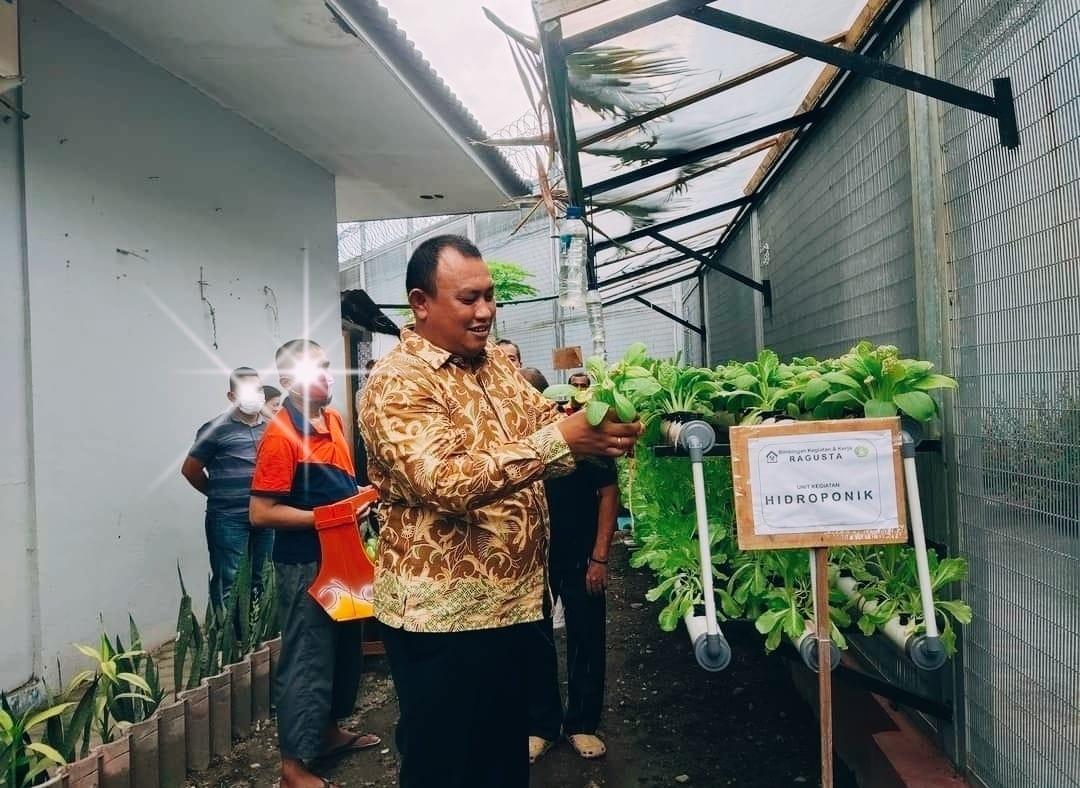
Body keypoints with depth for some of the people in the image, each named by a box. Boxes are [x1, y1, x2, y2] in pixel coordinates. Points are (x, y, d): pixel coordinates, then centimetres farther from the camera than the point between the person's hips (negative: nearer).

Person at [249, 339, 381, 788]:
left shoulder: (333, 420, 6)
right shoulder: (281, 435, -19)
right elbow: (261, 513, -21)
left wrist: (361, 500, 3)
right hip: (305, 563, -9)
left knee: (345, 648, 20)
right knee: (308, 660, 1)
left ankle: (329, 731, 38)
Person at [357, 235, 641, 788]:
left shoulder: (497, 363, 9)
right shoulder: (397, 382, -17)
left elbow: (543, 423, 12)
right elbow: (445, 481, -30)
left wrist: (603, 425, -10)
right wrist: (564, 440, -33)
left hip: (512, 600, 8)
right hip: (441, 615, -7)